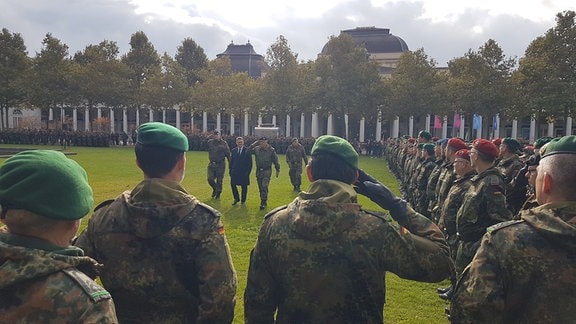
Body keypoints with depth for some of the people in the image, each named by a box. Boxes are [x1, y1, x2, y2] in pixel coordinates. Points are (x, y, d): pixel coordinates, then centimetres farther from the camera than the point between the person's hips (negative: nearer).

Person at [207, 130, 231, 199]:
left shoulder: (224, 143, -5)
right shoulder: (210, 142, 5)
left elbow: (228, 154, -4)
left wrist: (230, 163, -7)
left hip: (220, 164, -2)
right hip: (212, 164, 2)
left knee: (219, 180, 5)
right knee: (210, 179, -3)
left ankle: (218, 194, 23)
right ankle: (215, 189, 29)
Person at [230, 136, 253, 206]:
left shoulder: (247, 150, -2)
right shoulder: (233, 151, 8)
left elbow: (250, 163, -3)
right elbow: (231, 162, 11)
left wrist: (248, 172, -9)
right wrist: (231, 171, 4)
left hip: (244, 172, -3)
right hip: (235, 172, 3)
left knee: (244, 187, 5)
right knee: (233, 185, 1)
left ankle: (243, 201, 19)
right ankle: (236, 199, 21)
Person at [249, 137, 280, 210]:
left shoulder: (271, 150, -7)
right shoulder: (256, 149, 0)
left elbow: (275, 161, 2)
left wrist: (278, 170, 7)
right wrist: (255, 143, -6)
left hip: (267, 171, -4)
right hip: (258, 171, 4)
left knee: (264, 187, -14)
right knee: (260, 188, 11)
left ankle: (263, 203, -10)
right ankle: (264, 201, 24)